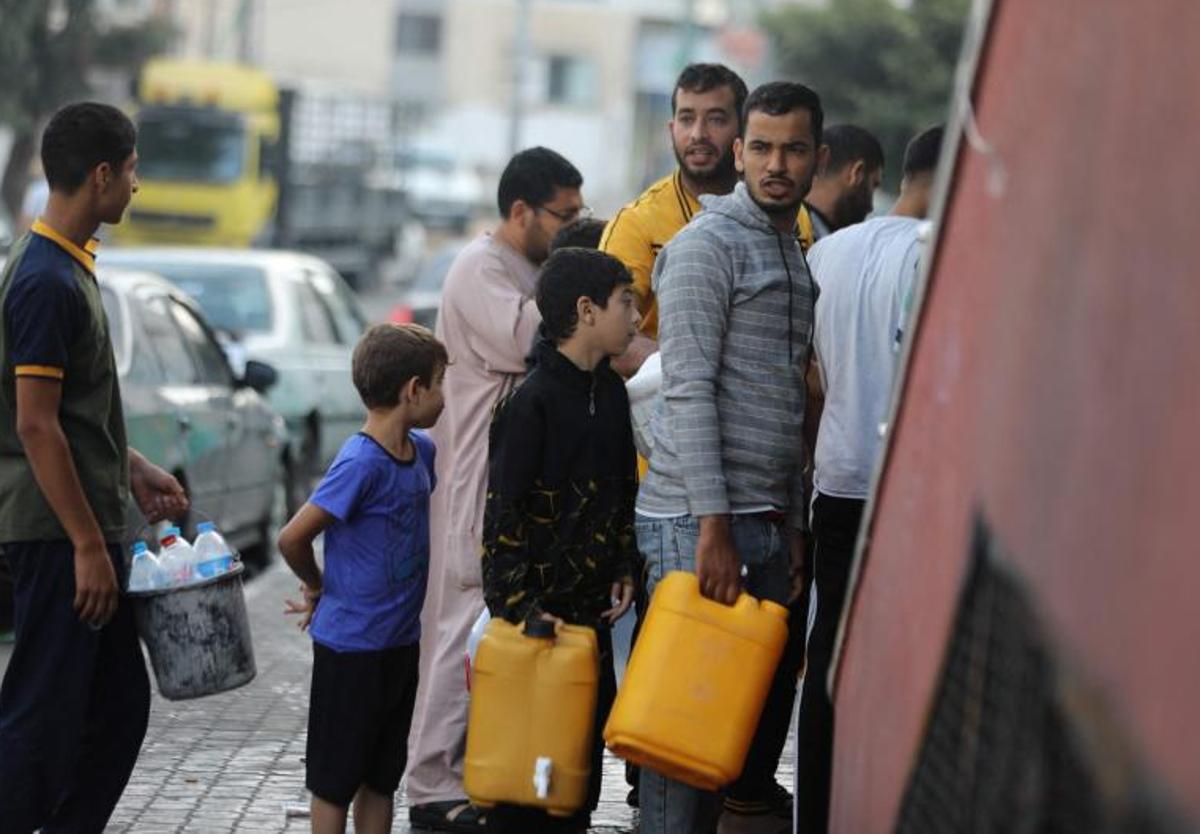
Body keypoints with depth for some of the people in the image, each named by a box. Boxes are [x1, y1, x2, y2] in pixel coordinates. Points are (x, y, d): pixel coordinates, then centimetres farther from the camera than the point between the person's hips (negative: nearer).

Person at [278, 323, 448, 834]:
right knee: (336, 779, 4)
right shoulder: (360, 464, -21)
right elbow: (292, 538, -21)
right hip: (351, 644, -8)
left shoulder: (422, 450, 4)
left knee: (382, 776, 15)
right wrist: (318, 587, -2)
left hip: (401, 639, 8)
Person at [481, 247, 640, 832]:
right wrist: (519, 604, -20)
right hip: (536, 603, -8)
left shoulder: (611, 393, 9)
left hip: (592, 604, 8)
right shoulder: (533, 402, -16)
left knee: (592, 725, 13)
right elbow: (502, 511, -17)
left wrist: (624, 570, 12)